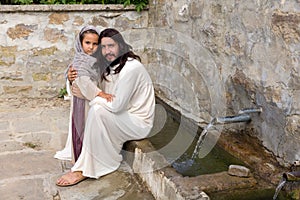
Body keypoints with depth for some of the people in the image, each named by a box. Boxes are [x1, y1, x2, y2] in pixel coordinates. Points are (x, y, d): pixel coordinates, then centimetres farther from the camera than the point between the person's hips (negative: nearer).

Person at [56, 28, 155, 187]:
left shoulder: (131, 68, -23)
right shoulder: (112, 66, 6)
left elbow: (117, 105, -26)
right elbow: (103, 95, 2)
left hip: (139, 122, -9)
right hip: (124, 116, 9)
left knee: (97, 111, -26)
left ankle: (86, 169, -15)